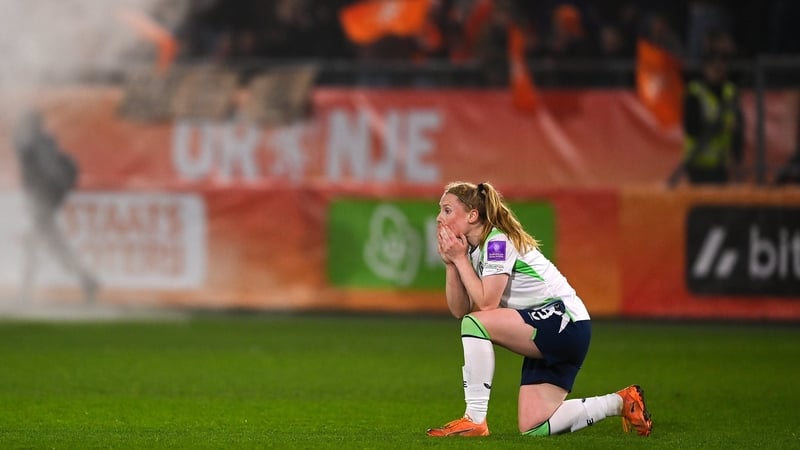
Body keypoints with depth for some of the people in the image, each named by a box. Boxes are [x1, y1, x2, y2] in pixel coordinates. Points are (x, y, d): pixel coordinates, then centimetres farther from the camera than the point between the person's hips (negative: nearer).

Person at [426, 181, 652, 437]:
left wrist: (460, 259, -15)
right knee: (534, 429, 3)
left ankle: (474, 420, -19)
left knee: (476, 323, -25)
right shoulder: (473, 248, 12)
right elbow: (459, 311, 6)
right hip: (545, 336, 10)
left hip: (566, 322, -10)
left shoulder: (497, 241, -15)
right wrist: (451, 263, -4)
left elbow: (487, 303, -22)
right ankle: (621, 402, 18)